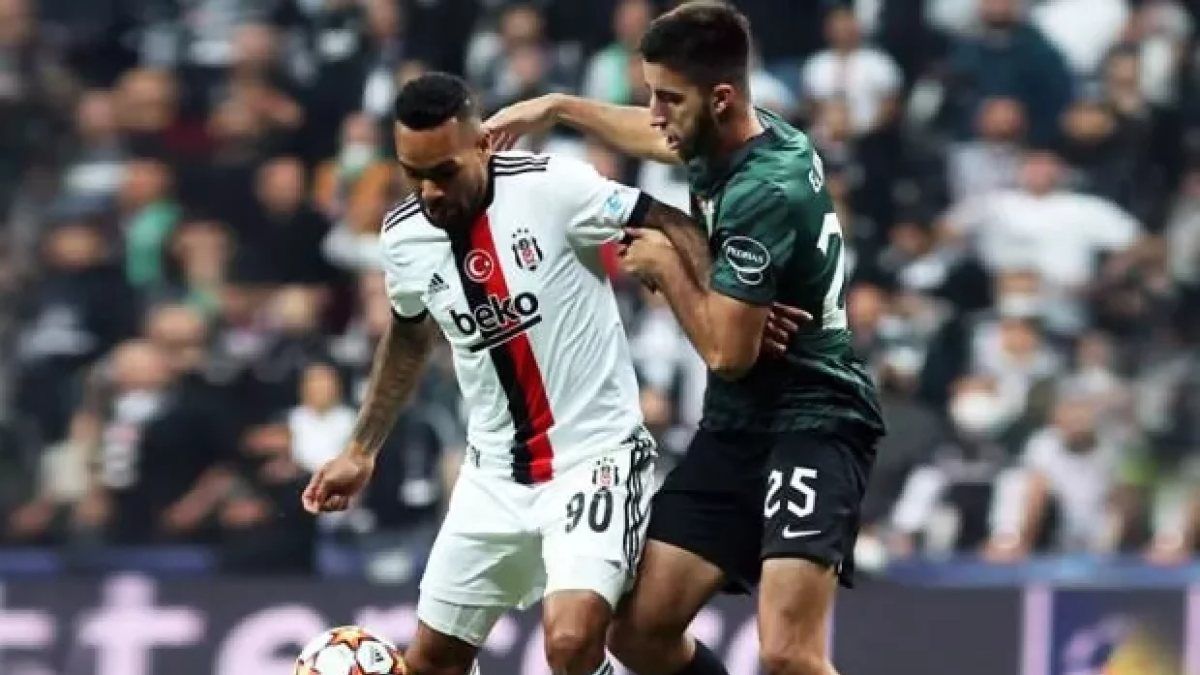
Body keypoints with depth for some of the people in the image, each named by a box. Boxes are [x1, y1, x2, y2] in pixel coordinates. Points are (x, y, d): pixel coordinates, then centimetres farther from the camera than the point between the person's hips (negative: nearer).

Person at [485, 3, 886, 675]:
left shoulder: (764, 192, -23)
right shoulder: (726, 140, 5)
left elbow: (728, 351, -20)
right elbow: (658, 137, 31)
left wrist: (667, 264, -6)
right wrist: (557, 107, 33)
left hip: (810, 425, -9)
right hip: (738, 426, 9)